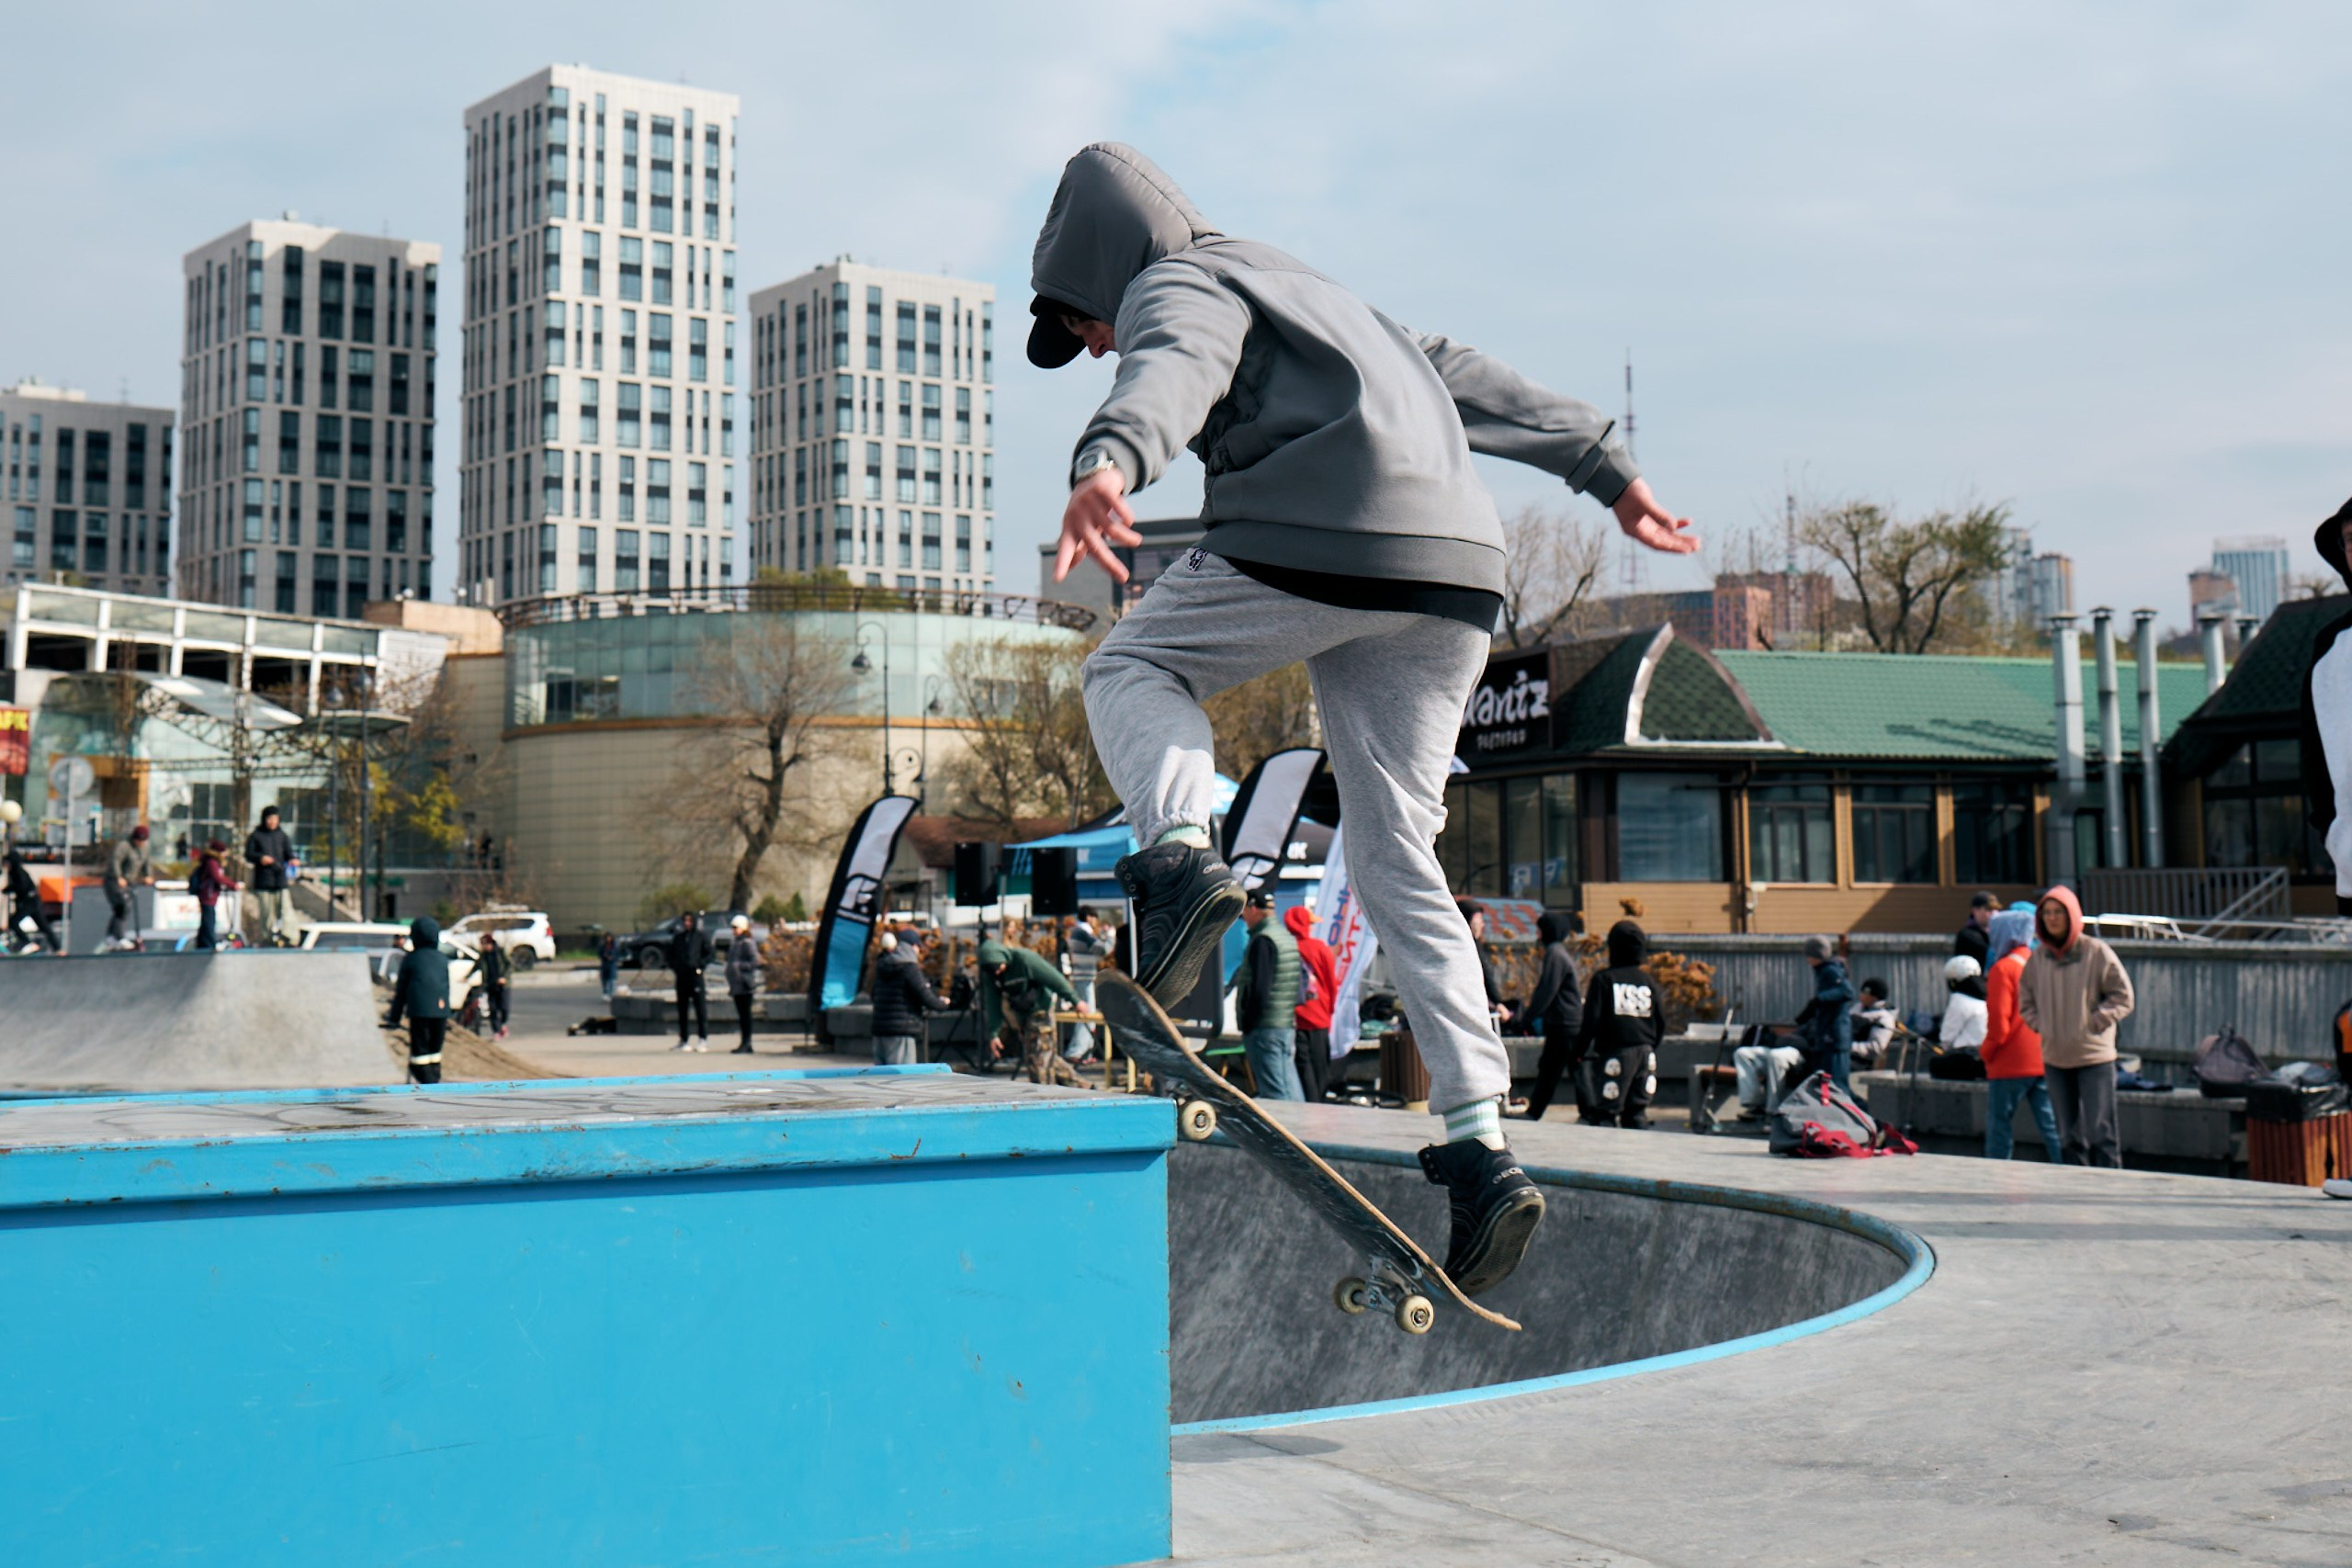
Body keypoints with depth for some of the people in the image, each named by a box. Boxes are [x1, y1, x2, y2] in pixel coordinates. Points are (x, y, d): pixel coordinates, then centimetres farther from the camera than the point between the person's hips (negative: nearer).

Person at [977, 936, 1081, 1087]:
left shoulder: (1025, 959, -25)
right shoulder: (989, 974, -8)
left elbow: (1055, 979, -18)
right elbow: (992, 1003, -3)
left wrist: (1075, 1000, -12)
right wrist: (993, 1033, -7)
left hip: (1039, 1011, -6)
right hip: (1018, 1014, 6)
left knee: (1038, 1058, -10)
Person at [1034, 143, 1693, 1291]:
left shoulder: (1176, 285, 9)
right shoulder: (1298, 287, 35)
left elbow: (1176, 370, -16)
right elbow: (1461, 378, 36)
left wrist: (1109, 461, -37)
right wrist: (1605, 467, 39)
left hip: (1320, 541, -8)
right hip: (1458, 570, 8)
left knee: (1131, 670, 15)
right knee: (1399, 862, 9)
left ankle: (1179, 851, -15)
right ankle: (1481, 1141, -1)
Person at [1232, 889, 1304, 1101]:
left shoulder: (1263, 940, -13)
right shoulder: (1288, 937, 17)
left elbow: (1259, 988, -20)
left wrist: (1247, 1025, -13)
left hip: (1265, 1028, -10)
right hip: (1287, 1025, 10)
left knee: (1275, 1093, -10)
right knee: (1289, 1090, 12)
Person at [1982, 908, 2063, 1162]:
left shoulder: (2003, 968, -11)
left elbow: (1999, 1021, -15)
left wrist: (1986, 1053, -1)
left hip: (2010, 1064, -6)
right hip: (2044, 1061, 6)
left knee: (1999, 1125, 3)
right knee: (2051, 1125, 7)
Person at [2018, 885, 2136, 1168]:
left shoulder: (2097, 952, -7)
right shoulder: (2038, 957, 5)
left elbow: (2122, 997, -3)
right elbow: (2026, 1001, 16)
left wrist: (2093, 1024, -11)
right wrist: (2041, 1025, 0)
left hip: (2094, 1055, -5)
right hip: (2055, 1058, 5)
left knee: (2100, 1132, -7)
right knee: (2069, 1135, 10)